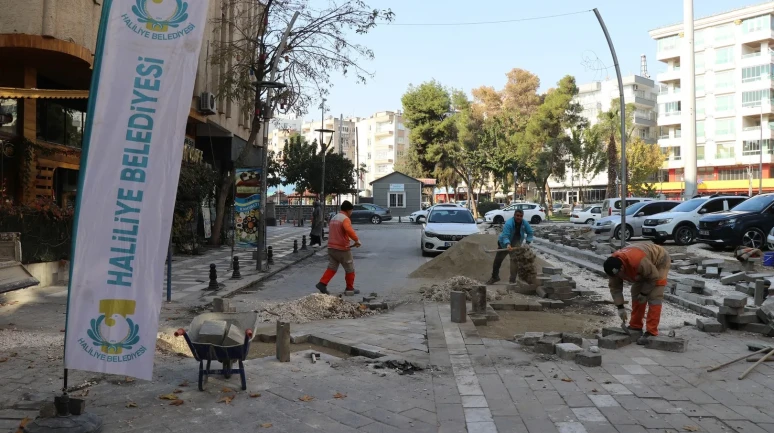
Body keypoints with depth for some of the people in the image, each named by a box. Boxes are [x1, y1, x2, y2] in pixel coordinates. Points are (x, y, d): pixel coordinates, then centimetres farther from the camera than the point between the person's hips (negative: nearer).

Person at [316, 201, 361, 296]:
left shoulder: (333, 218, 13)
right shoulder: (345, 219, -15)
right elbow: (349, 230, -34)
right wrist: (357, 240, -27)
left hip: (331, 248, 8)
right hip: (342, 249, -8)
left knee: (332, 267, 12)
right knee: (350, 270, 7)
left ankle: (322, 283, -3)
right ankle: (350, 289, 13)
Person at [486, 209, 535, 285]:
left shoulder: (525, 223, -16)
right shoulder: (508, 223, -31)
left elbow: (530, 233, -1)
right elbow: (505, 236, -41)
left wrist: (527, 242, -16)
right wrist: (508, 244, -59)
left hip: (516, 245, 2)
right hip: (504, 244, -2)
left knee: (515, 261, -12)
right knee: (497, 261, 7)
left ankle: (512, 280, -2)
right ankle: (495, 277, 27)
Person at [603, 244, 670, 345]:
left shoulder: (638, 261, -44)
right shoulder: (613, 265, -21)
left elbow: (654, 277, -28)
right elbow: (615, 287, -11)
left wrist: (644, 293, -17)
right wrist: (620, 307, -13)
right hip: (644, 269, 7)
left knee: (654, 297, -15)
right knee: (636, 294, 7)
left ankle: (651, 332, -14)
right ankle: (635, 326, 18)